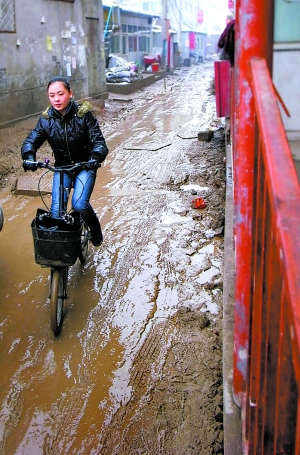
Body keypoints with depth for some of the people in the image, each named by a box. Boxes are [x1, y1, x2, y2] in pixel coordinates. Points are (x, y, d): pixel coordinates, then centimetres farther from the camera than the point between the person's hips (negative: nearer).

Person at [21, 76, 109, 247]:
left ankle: (95, 229, 8)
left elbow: (98, 141, -20)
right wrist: (29, 156, -33)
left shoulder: (84, 114, -16)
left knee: (79, 204, -22)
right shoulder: (46, 119, -8)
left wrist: (96, 157, -43)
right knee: (56, 210, -11)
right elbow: (31, 141, -10)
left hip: (85, 167, -3)